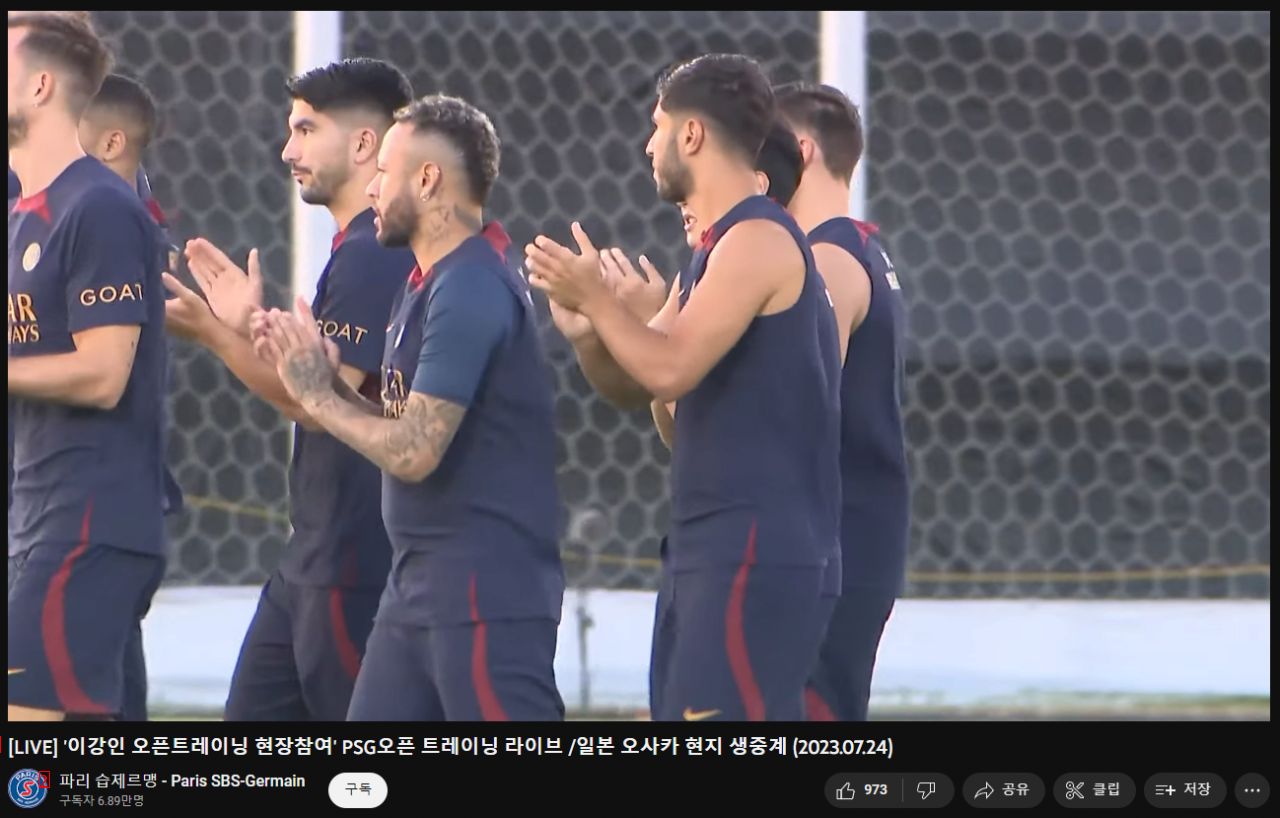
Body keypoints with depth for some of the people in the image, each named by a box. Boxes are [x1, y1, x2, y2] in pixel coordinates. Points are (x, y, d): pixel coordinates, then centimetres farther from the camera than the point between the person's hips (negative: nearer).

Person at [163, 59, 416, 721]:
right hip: (313, 561, 11)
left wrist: (215, 335, -21)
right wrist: (252, 328, 14)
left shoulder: (371, 255, -16)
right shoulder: (358, 249, 17)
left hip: (358, 562, -11)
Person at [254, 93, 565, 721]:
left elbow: (413, 450, -20)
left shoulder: (471, 289, -16)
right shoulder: (429, 284, 17)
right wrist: (303, 367, 7)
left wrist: (316, 392, -7)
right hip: (418, 586, 11)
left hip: (484, 589, -11)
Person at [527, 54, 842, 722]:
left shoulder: (757, 241, -14)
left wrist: (594, 297, -10)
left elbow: (670, 371, -23)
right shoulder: (720, 250, 19)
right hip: (710, 546, 11)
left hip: (753, 551, -11)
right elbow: (635, 382, 19)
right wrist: (583, 316, 1)